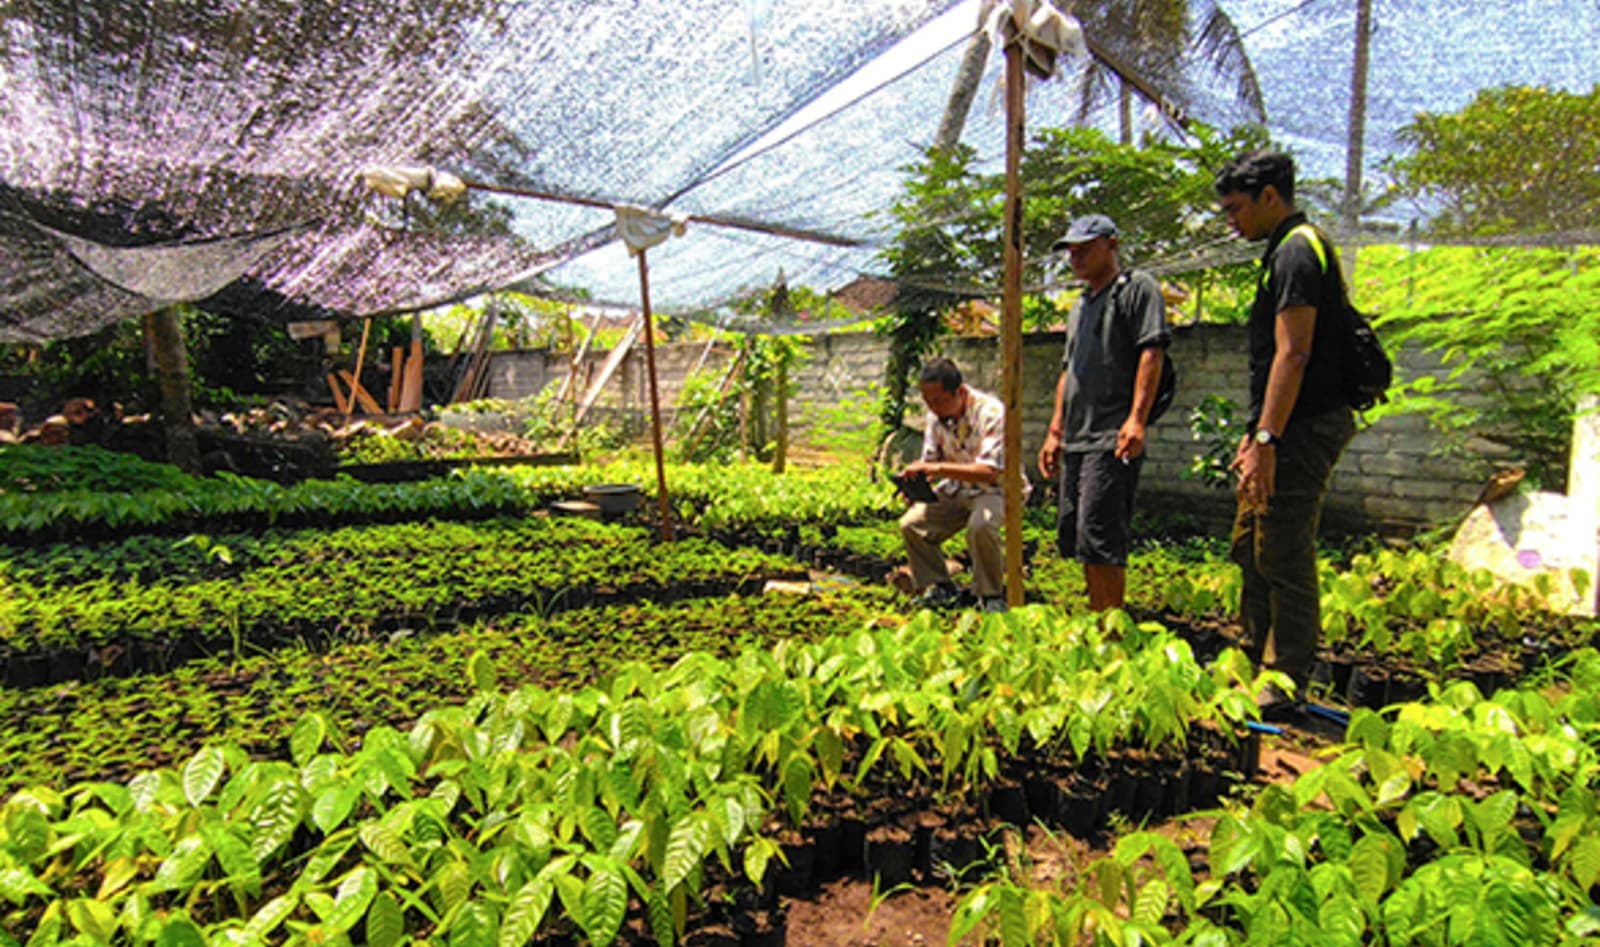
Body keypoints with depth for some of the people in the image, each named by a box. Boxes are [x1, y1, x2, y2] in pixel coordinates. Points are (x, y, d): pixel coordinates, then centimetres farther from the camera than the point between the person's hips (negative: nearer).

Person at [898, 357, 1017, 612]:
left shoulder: (990, 412, -25)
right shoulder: (936, 415, -4)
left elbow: (990, 472, -32)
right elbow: (930, 461, 6)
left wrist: (938, 468, -39)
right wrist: (915, 478, -17)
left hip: (995, 488, -6)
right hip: (956, 488, 6)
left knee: (980, 526, -36)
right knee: (911, 524, -11)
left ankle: (992, 595, -11)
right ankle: (941, 588, 8)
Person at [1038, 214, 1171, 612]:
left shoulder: (1138, 288, 0)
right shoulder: (1080, 306, 25)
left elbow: (1152, 352, -11)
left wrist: (1137, 419, -22)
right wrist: (1055, 432, 20)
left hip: (1113, 441, -9)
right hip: (1076, 441, 9)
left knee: (1100, 540, -13)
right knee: (1076, 537, 10)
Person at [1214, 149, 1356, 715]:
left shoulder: (1296, 251, -13)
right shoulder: (1289, 250, 19)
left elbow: (1292, 355, -22)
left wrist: (1267, 440, -24)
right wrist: (1255, 434, 22)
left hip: (1302, 431, -11)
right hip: (1289, 429, 11)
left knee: (1283, 558, -4)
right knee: (1251, 548, 16)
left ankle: (1285, 688, 8)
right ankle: (1255, 662, 28)